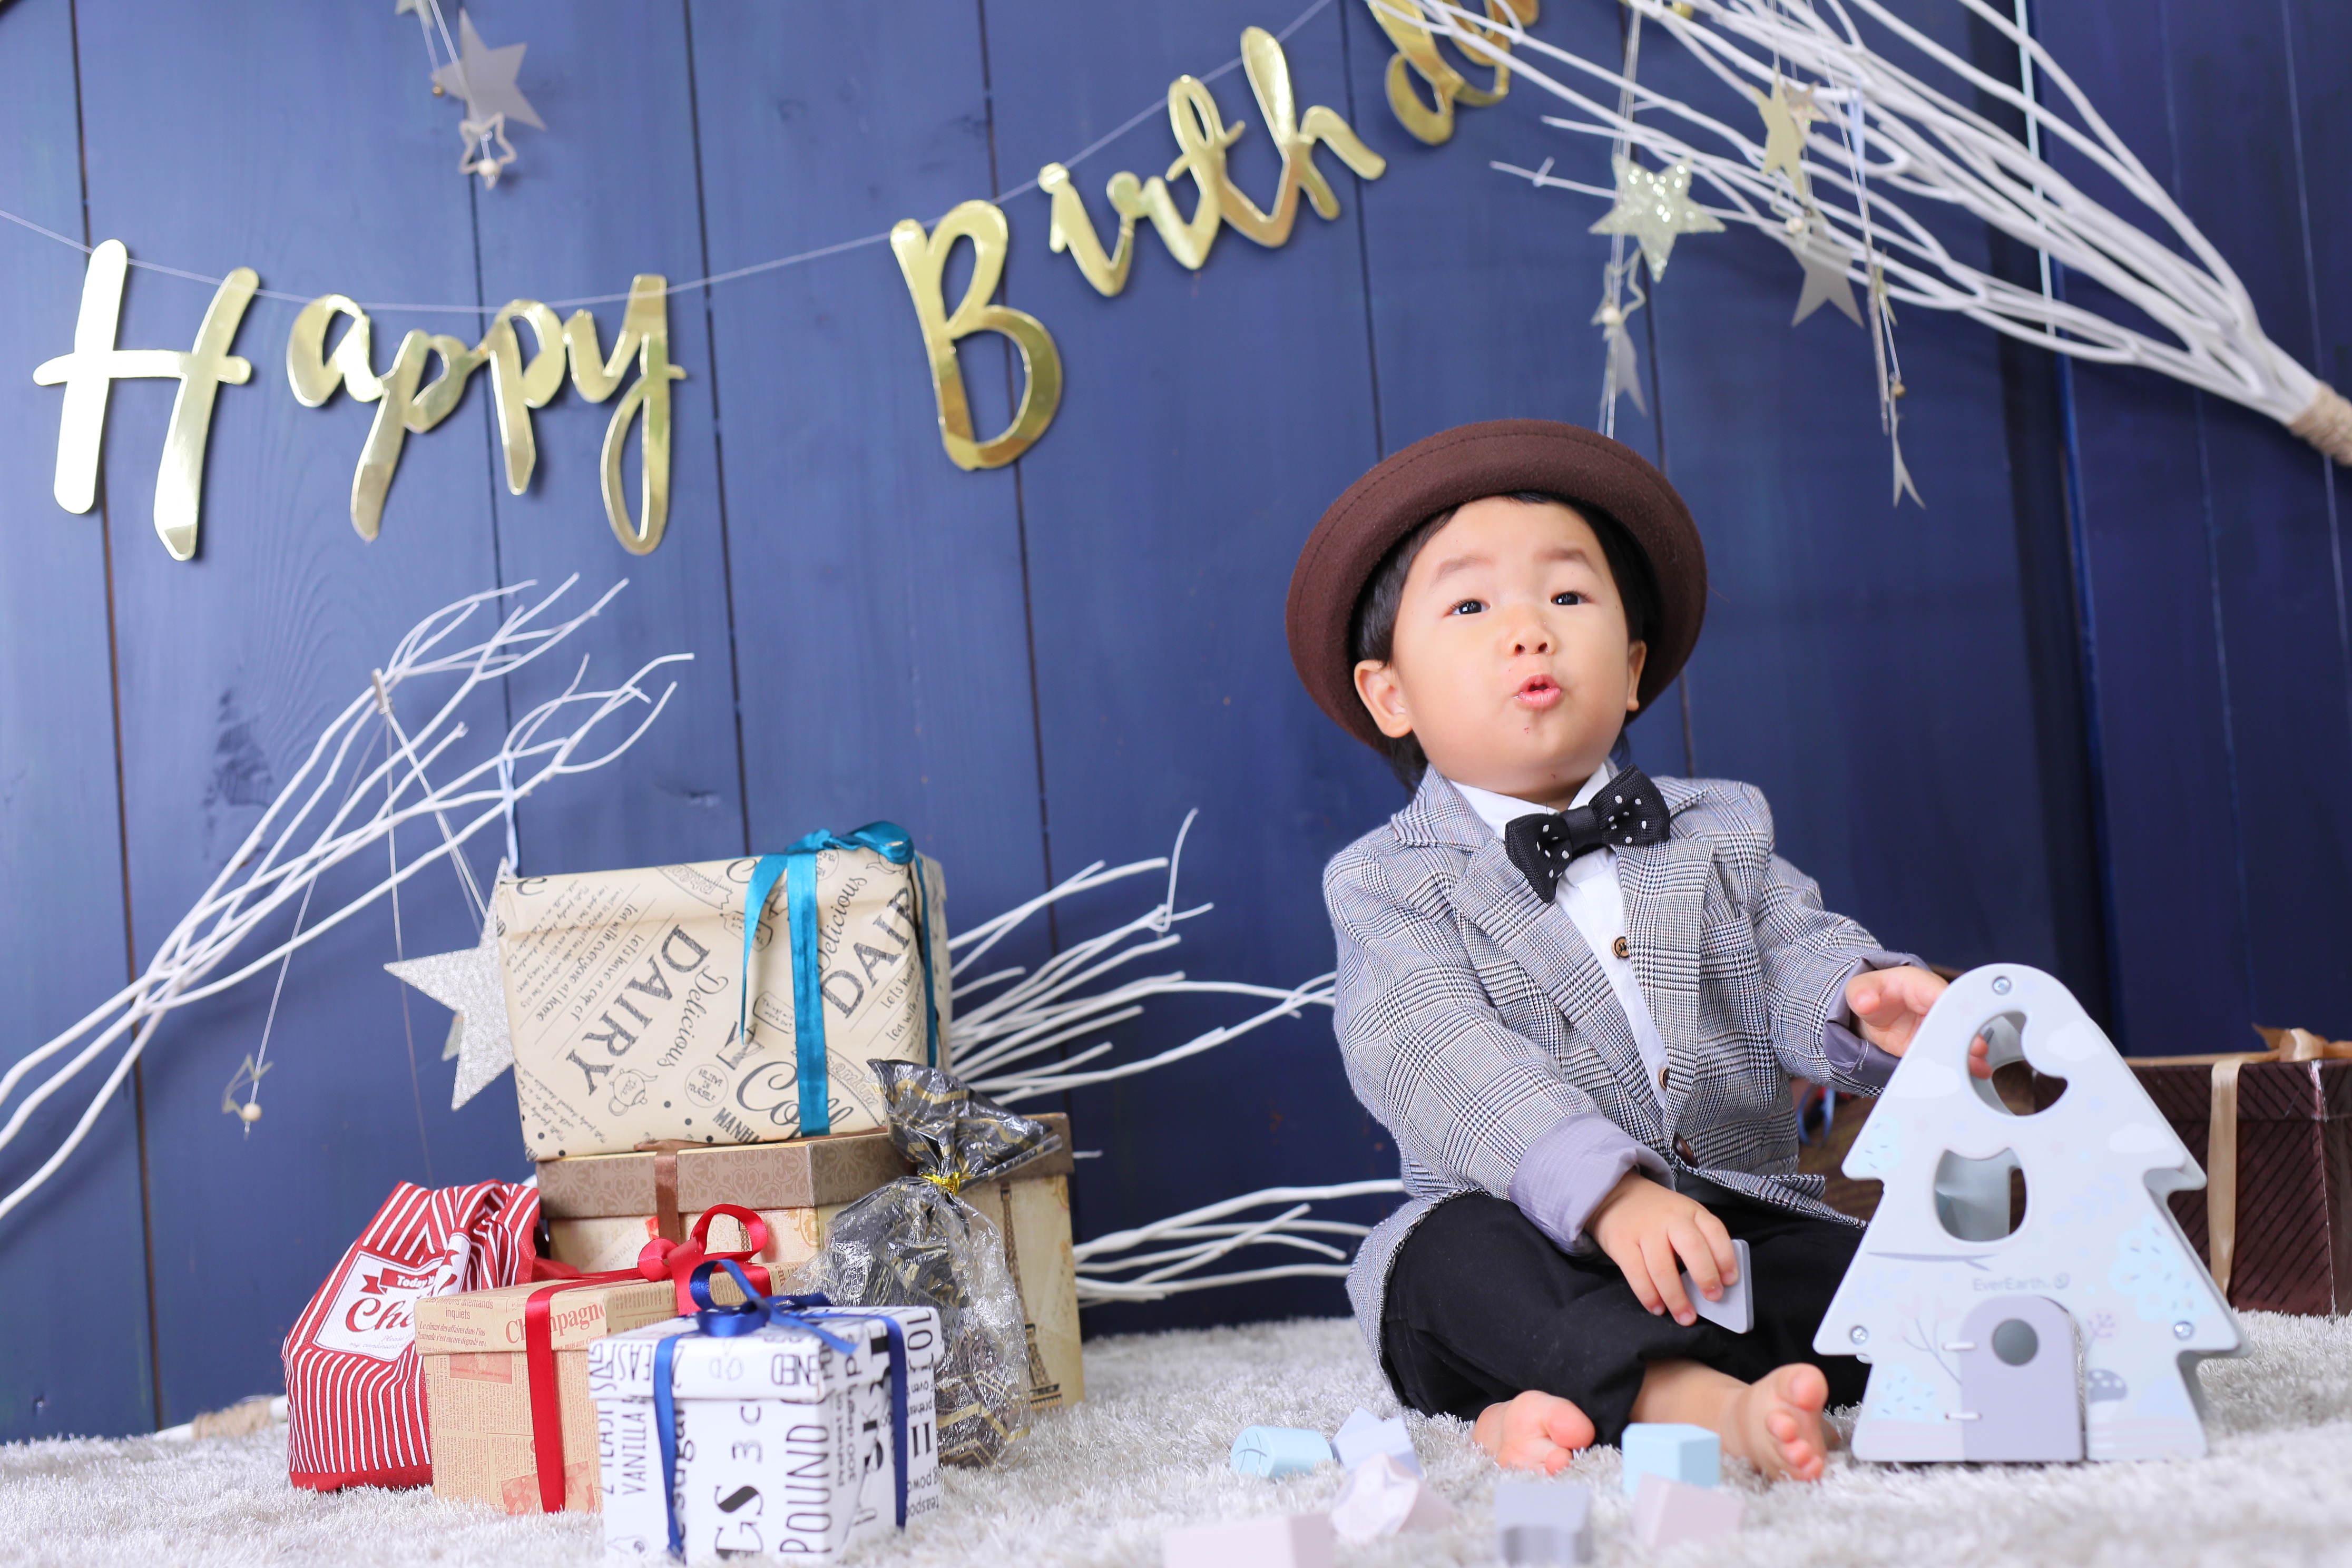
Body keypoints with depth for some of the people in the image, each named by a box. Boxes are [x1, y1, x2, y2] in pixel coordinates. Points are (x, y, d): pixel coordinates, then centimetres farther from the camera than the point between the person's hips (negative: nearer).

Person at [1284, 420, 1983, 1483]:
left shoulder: (1720, 831, 13)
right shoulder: (1389, 883, -2)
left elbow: (1797, 960, 2)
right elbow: (1442, 1062, -18)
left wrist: (1870, 1004, -26)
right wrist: (1608, 1191, -34)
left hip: (1744, 1225, 4)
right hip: (1537, 1251, -3)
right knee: (1457, 1256, -33)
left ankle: (1579, 1405, -33)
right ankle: (1706, 1401, -50)